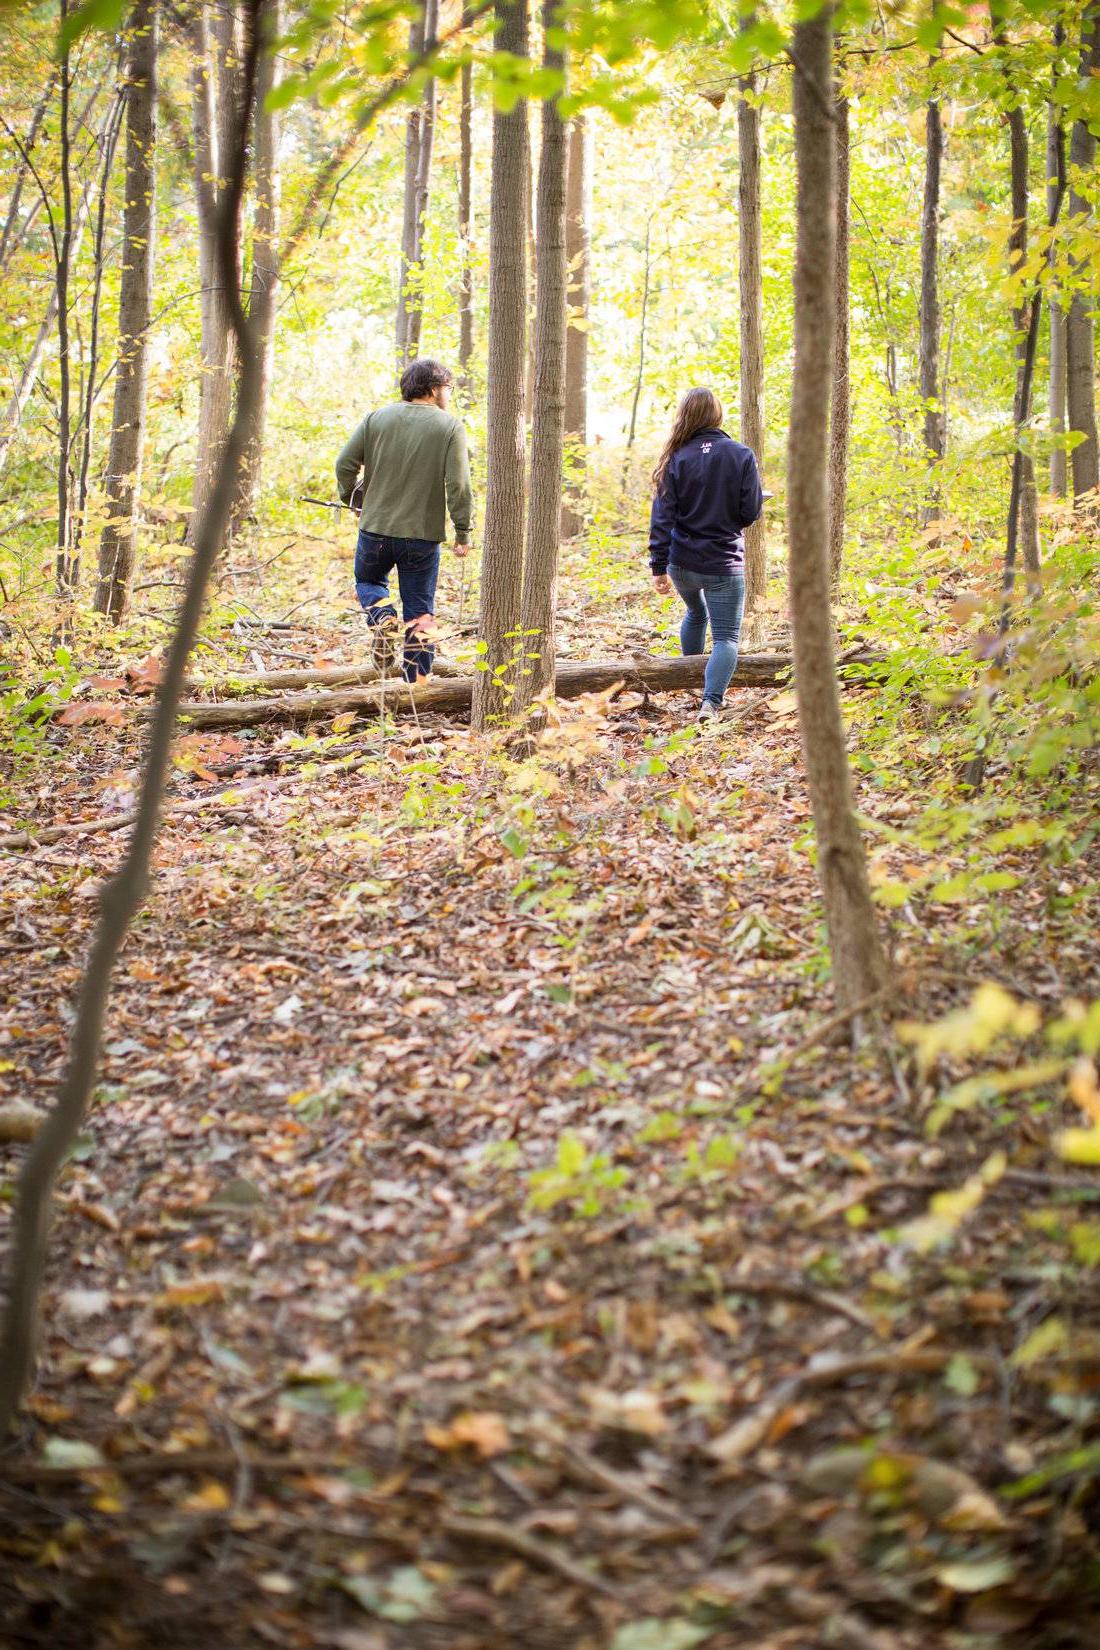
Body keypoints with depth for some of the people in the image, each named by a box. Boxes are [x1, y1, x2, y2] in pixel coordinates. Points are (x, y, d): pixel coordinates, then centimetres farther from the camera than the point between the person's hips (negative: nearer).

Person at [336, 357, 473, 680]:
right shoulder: (450, 427, -6)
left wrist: (349, 498, 18)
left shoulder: (377, 419, 2)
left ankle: (382, 617, -2)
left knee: (368, 581, 28)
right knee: (420, 612, 10)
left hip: (375, 527, 2)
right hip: (423, 534, -2)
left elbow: (345, 464, 0)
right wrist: (463, 532, -6)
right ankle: (418, 681, 9)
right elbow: (458, 485, -13)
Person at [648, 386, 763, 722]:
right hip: (724, 564, -3)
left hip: (682, 563, 3)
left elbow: (662, 516, -8)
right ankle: (710, 701, -21)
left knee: (695, 612, 30)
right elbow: (751, 511, -6)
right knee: (726, 637, 1)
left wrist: (658, 567, -6)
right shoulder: (741, 456, -8)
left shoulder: (677, 458, -6)